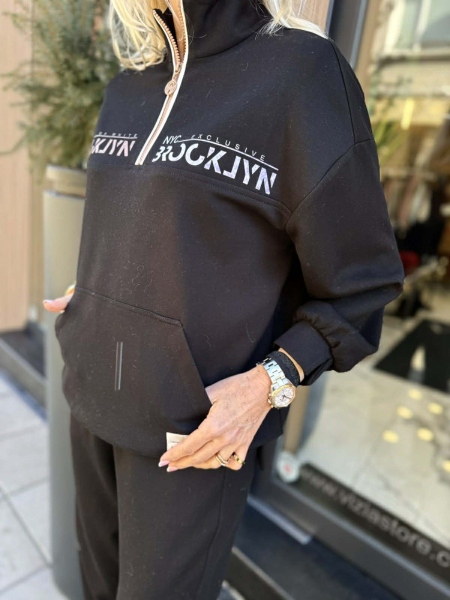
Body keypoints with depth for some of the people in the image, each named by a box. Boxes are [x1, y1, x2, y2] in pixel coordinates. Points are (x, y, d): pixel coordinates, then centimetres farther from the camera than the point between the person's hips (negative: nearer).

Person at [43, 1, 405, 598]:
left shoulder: (303, 69, -11)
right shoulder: (127, 86, 9)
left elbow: (360, 281, -10)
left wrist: (269, 383, -19)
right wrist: (96, 294, 11)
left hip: (198, 426, -6)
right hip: (94, 394, 7)